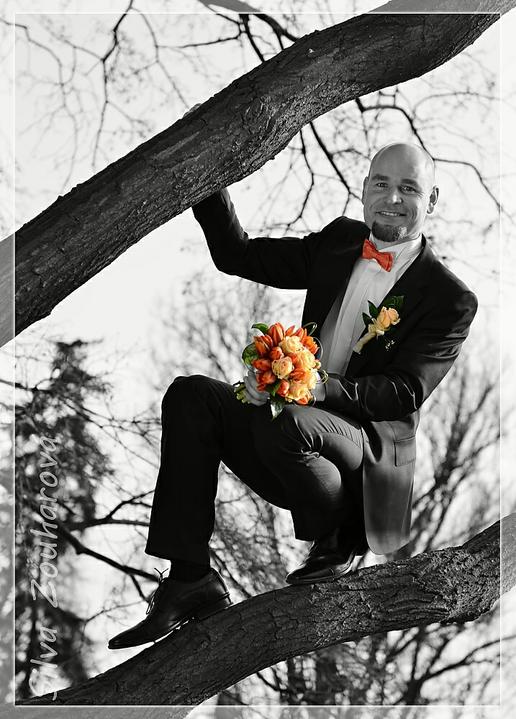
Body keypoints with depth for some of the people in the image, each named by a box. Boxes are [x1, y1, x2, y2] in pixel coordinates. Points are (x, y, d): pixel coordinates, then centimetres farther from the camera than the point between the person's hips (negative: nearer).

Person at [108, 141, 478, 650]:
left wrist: (318, 388, -30)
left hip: (374, 448, -6)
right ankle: (190, 579, -17)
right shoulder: (340, 242, 10)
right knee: (190, 395, -15)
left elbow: (405, 393, -17)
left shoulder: (452, 299, -8)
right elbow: (237, 255, 14)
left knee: (285, 422, -37)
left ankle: (339, 543, -5)